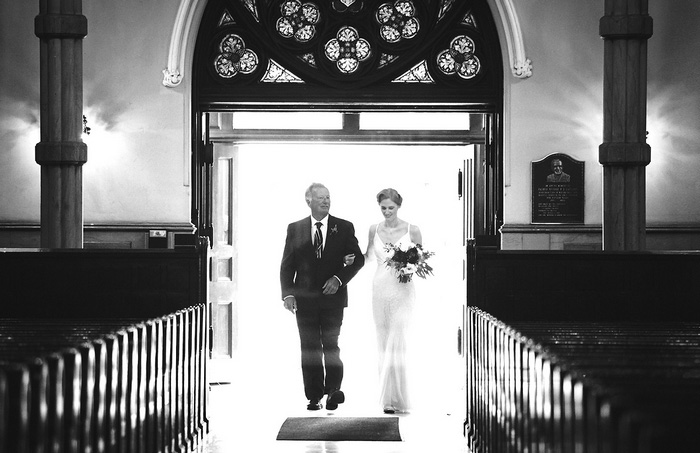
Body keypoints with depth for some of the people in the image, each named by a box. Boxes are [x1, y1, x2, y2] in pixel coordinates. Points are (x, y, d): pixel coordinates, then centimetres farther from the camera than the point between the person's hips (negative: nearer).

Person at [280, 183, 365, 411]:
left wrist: (339, 278, -10)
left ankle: (333, 390, 16)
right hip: (305, 298, 1)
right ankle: (314, 396, 8)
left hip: (333, 296, -1)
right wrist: (288, 293, -5)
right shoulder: (295, 229, 6)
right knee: (309, 349, 2)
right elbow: (287, 264, 6)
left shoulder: (344, 228, 4)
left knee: (331, 346, 0)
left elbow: (358, 259, 4)